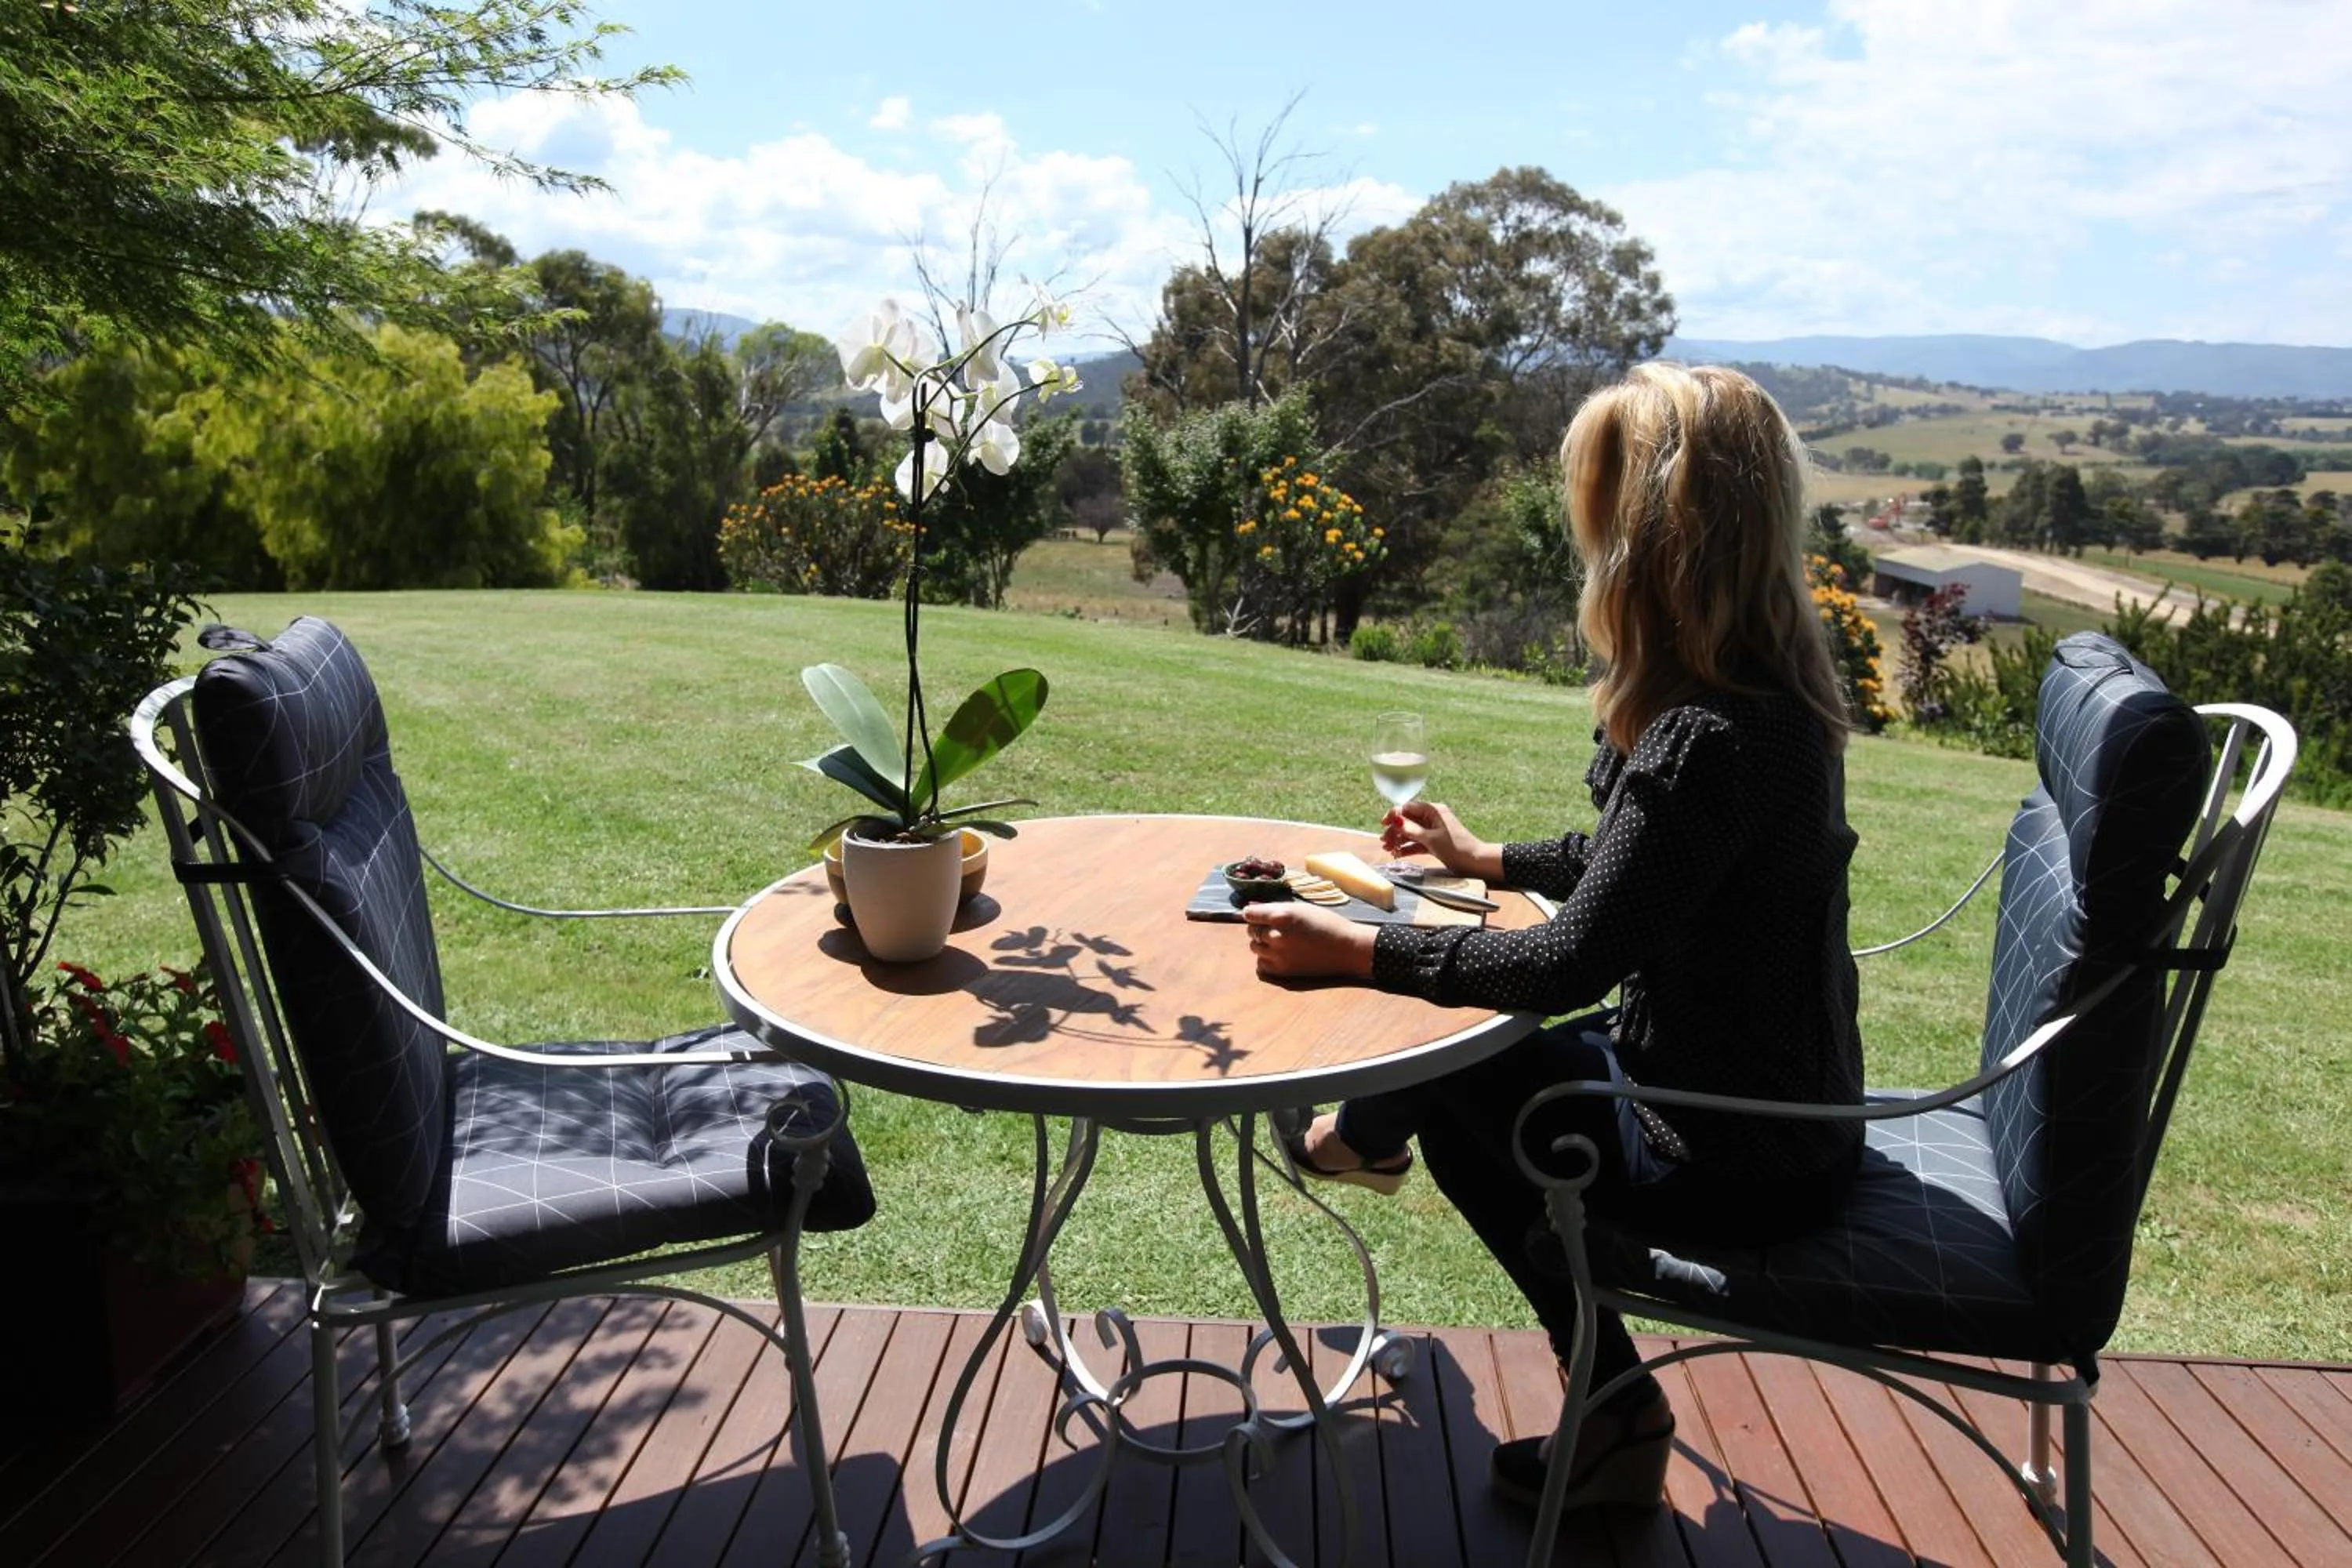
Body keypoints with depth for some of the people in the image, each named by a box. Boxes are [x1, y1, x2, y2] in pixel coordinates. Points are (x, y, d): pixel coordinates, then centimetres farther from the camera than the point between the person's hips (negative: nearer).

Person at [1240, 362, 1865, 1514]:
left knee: (1449, 1065, 7)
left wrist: (1355, 951, -20)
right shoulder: (1768, 688, 1)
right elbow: (1633, 861, 15)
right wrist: (1490, 859, 24)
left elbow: (1571, 962, -28)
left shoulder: (1712, 739, -29)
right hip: (1776, 1101, 8)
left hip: (1734, 1162, -8)